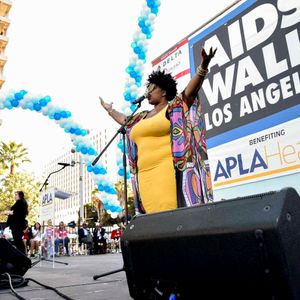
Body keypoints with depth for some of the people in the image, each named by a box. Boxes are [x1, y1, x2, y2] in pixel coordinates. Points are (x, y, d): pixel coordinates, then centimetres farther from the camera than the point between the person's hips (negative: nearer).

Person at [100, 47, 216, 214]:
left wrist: (203, 67, -22)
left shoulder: (173, 108, 6)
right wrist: (109, 109, 57)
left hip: (168, 169, -6)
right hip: (146, 174, 7)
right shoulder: (142, 118, 25)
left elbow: (190, 91, -8)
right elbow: (123, 119, 43)